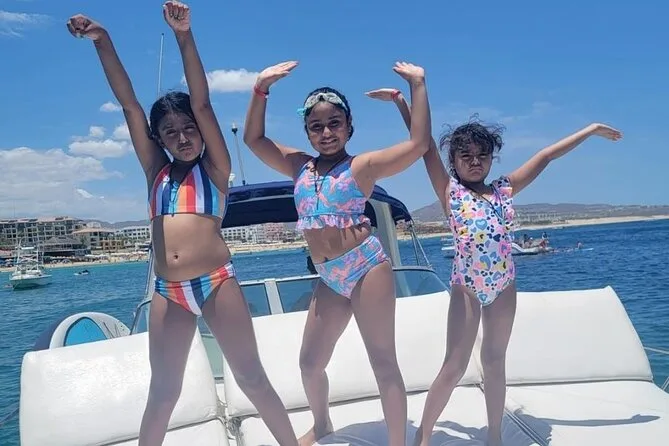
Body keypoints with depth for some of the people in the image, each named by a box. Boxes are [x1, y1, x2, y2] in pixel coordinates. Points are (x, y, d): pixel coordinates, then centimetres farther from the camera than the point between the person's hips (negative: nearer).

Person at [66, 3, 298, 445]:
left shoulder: (214, 168, 3)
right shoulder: (156, 171, 12)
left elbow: (202, 103, -8)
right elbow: (129, 104, 6)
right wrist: (102, 42, 0)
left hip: (217, 281, -3)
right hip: (168, 292, 4)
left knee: (252, 377, 4)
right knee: (163, 392, 11)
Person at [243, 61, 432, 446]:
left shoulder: (362, 165, -2)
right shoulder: (300, 166, 12)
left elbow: (419, 143, -12)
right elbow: (254, 139, 11)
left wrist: (418, 85, -13)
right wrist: (261, 88, 3)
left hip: (367, 266, -6)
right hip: (330, 278, 6)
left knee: (384, 363, 1)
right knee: (310, 362, 16)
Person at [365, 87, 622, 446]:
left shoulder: (504, 189, 6)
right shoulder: (449, 191, -3)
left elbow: (545, 156, 11)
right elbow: (424, 143, -7)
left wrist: (591, 130, 19)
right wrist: (400, 100, -10)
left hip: (503, 285, 4)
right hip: (466, 285, -4)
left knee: (495, 361, 14)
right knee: (454, 366, -2)